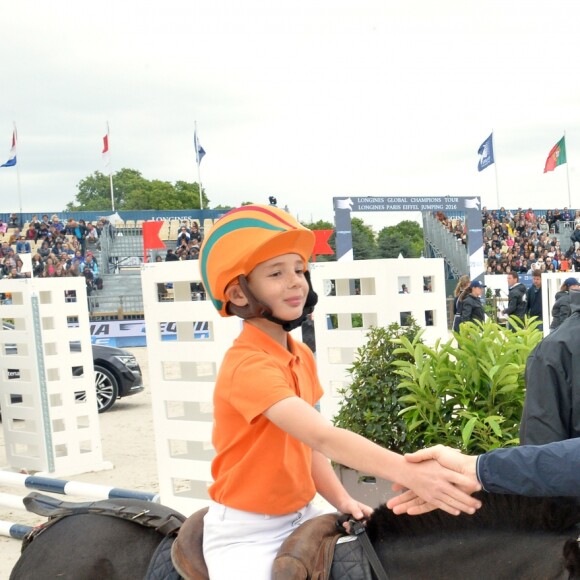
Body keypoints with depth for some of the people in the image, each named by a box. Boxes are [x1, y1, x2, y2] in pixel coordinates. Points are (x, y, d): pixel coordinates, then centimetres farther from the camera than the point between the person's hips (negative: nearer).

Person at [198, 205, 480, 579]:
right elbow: (323, 437, -36)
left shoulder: (302, 356, 3)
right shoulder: (248, 365, -25)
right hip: (246, 532, -7)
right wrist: (411, 474, -43)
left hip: (302, 518, 8)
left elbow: (306, 442, 8)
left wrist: (342, 501, -5)